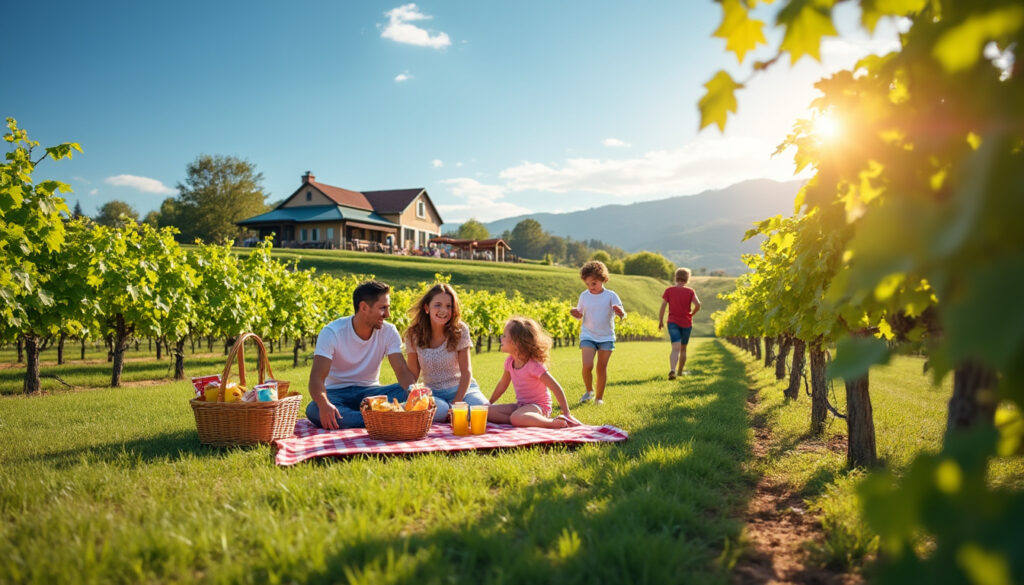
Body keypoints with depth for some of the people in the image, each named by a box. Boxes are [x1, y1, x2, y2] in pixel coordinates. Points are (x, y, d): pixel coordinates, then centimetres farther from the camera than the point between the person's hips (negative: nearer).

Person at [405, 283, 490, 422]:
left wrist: (457, 403, -17)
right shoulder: (414, 335, -5)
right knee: (441, 411, -36)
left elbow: (466, 371, -7)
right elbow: (412, 374, 1)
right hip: (433, 393, -1)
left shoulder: (460, 331, -7)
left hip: (461, 389, 1)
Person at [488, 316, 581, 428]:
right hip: (521, 405, 8)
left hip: (538, 406, -8)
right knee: (487, 412, -12)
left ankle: (555, 423, -26)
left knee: (516, 417, -40)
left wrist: (566, 414, -21)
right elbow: (502, 384, 19)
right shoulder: (509, 361, 2)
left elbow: (556, 388, -20)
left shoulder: (534, 365, -20)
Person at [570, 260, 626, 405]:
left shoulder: (611, 296, -5)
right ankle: (589, 390, 11)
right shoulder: (584, 295, 2)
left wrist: (620, 312, -35)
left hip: (606, 337, 0)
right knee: (587, 366, -15)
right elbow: (580, 314, 12)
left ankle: (599, 397, 19)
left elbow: (623, 314, -11)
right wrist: (575, 313, -12)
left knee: (602, 367, 3)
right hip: (588, 336, 1)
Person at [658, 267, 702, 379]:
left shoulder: (669, 290, 0)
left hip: (673, 322, 0)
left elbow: (663, 306, -4)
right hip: (686, 323, 0)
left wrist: (660, 321, 2)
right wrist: (691, 314, 4)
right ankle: (681, 371, 30)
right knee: (683, 349, 18)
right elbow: (698, 305, -14)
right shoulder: (690, 291, -1)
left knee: (675, 348, -10)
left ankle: (672, 370, -33)